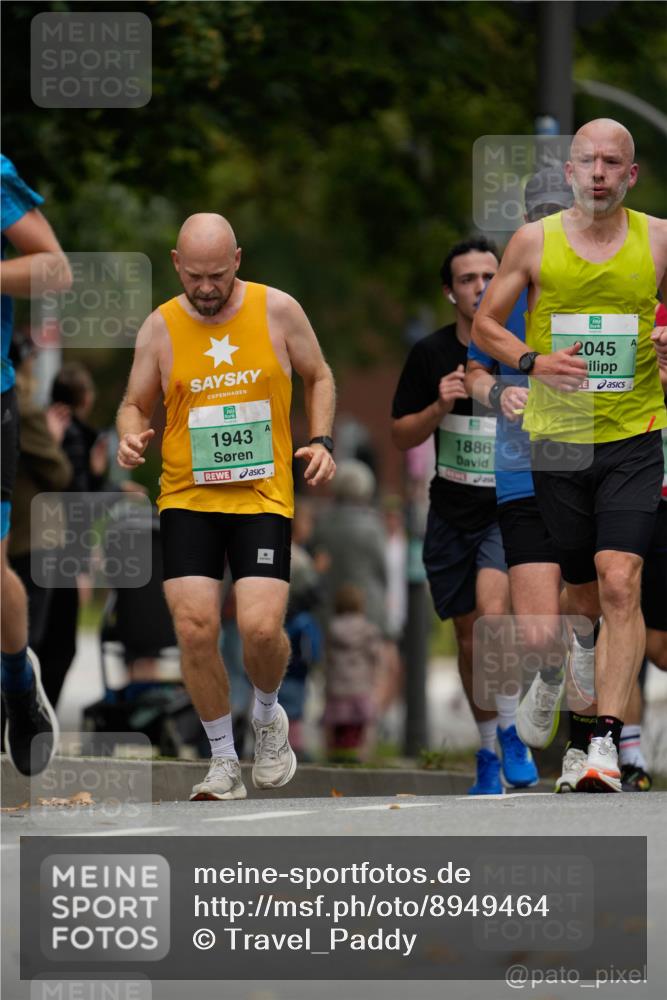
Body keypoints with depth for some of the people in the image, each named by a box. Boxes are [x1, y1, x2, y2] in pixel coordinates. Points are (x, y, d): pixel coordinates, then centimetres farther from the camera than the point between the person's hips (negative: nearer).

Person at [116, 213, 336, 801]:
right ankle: (224, 763, 6)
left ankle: (269, 714, 19)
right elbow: (135, 404, 13)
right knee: (194, 627, -11)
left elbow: (318, 377, 14)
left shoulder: (277, 310, 0)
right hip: (187, 495, 1)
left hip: (264, 495, -1)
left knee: (261, 626, -16)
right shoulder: (160, 327, 2)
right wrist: (131, 438, -9)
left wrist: (322, 441, -1)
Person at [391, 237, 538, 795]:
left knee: (493, 610, -26)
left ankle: (508, 733, -10)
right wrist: (441, 406, -12)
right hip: (452, 512, 3)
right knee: (469, 636, 9)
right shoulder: (430, 354, 1)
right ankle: (489, 754, 25)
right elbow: (401, 436, 6)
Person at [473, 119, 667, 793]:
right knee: (583, 595, 8)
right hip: (558, 436, 2)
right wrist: (532, 361, -9)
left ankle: (605, 746, -22)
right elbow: (484, 326, 10)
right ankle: (598, 707, 32)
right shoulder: (535, 241, 4)